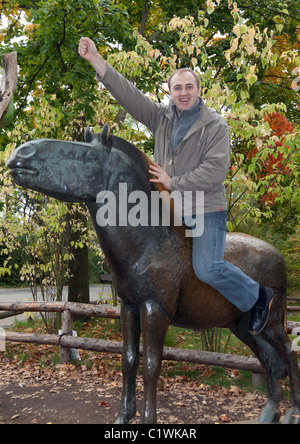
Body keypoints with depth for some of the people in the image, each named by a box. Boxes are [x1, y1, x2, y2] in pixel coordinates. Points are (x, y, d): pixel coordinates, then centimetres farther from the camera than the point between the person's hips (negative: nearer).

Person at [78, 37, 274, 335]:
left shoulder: (215, 125, -7)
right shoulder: (161, 117, 6)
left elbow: (216, 170, -17)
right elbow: (129, 94, -2)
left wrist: (174, 182, -16)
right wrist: (96, 60, -12)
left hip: (206, 209, -6)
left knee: (208, 269, -18)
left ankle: (258, 297, 8)